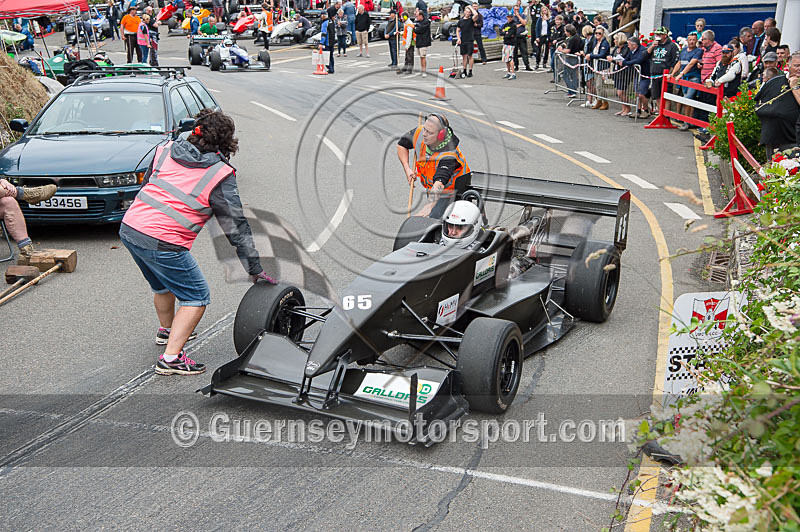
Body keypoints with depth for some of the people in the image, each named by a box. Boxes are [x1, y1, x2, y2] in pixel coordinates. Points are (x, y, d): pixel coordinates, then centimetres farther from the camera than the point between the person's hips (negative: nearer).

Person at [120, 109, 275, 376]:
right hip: (162, 243, -7)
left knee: (164, 284, 31)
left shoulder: (166, 150, 10)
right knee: (196, 296, 8)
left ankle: (167, 329, 54)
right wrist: (256, 270, 0)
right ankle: (171, 358, 3)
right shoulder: (220, 176, -5)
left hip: (129, 227, 7)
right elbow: (236, 226, -4)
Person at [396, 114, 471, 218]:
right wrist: (407, 169, -6)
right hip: (430, 189, 7)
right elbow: (402, 145, 5)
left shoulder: (448, 155, -34)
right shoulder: (419, 132, -16)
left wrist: (430, 206, -61)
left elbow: (439, 183, -48)